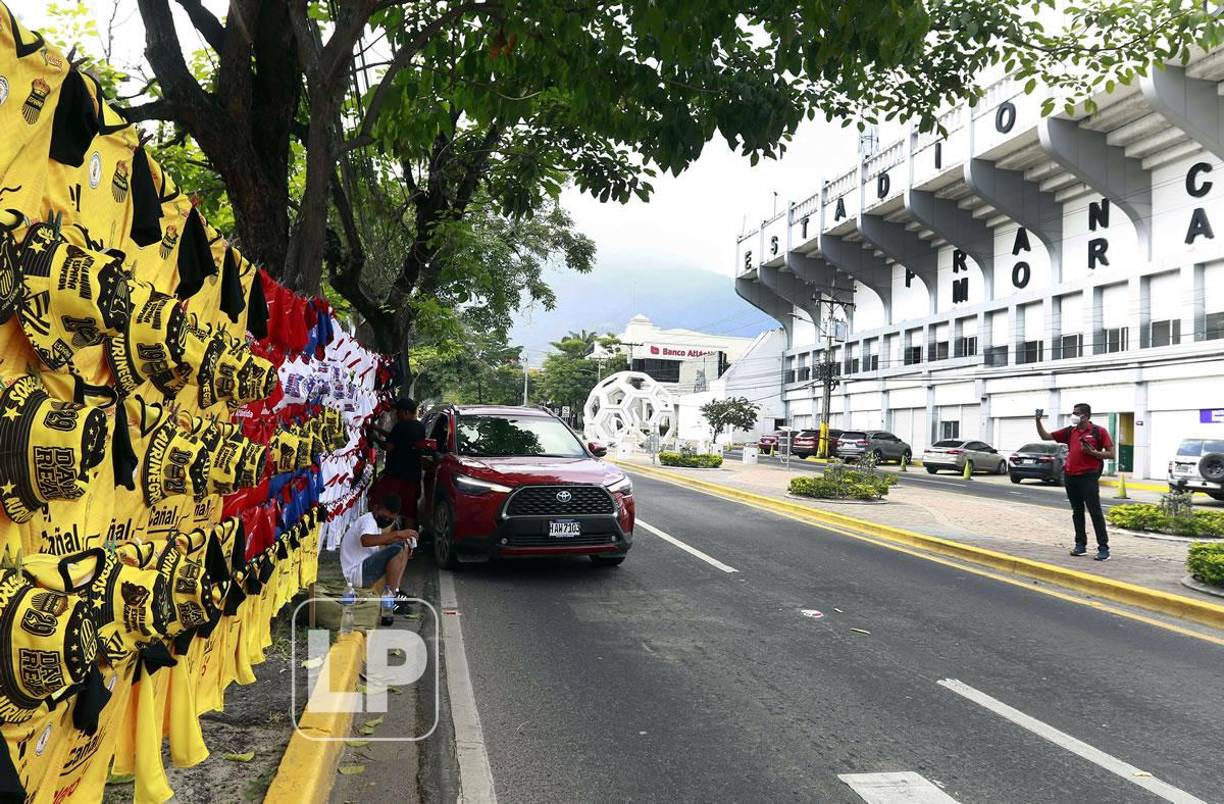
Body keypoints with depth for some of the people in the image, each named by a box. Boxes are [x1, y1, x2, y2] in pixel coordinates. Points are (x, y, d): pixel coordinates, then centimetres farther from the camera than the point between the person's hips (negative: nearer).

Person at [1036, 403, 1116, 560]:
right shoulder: (1069, 432, 11)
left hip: (1088, 476, -6)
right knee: (1077, 512, 11)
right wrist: (1038, 421, 1)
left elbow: (1111, 454, -3)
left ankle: (1103, 548, -3)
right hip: (1070, 476, 6)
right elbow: (1045, 436, 13)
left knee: (1095, 512, -6)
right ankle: (1080, 545, 18)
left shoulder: (1098, 431, -3)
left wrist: (1092, 452, -15)